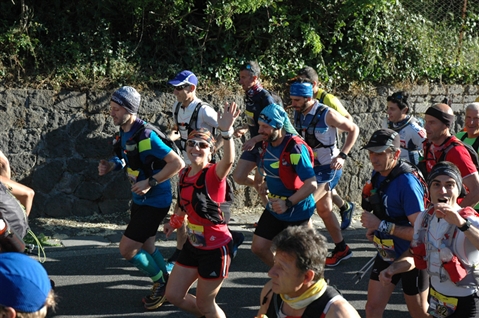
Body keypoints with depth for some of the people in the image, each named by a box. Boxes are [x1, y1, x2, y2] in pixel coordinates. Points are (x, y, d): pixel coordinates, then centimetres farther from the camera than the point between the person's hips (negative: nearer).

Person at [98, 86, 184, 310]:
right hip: (140, 199, 9)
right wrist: (111, 165, -1)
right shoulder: (124, 132, 1)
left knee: (127, 249, -6)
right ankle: (166, 287, 35)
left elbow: (177, 163, -28)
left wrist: (150, 183, -28)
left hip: (154, 201, -9)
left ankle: (161, 283, 14)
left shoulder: (145, 136, -27)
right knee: (146, 247, 19)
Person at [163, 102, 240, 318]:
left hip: (215, 249, -7)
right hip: (193, 245, 7)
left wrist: (226, 132, -61)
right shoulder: (184, 174, 1)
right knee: (174, 296, 15)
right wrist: (174, 222, 36)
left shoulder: (214, 174, -20)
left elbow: (228, 161, -44)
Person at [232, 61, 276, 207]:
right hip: (254, 145, 8)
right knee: (238, 177, 6)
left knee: (259, 181, -2)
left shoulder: (265, 98, -22)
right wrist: (244, 128, -1)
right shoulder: (248, 95, 3)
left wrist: (255, 139, -28)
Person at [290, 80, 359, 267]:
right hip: (311, 167, 8)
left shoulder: (326, 114, -21)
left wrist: (342, 156, -18)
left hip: (329, 168, -8)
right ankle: (341, 249, 26)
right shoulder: (298, 113, -2)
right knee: (324, 210, 14)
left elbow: (353, 129, -11)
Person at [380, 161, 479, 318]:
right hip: (436, 297, 6)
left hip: (465, 303, -6)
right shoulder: (424, 217, -3)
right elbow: (416, 254, 9)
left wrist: (461, 223, -52)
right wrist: (393, 268, -6)